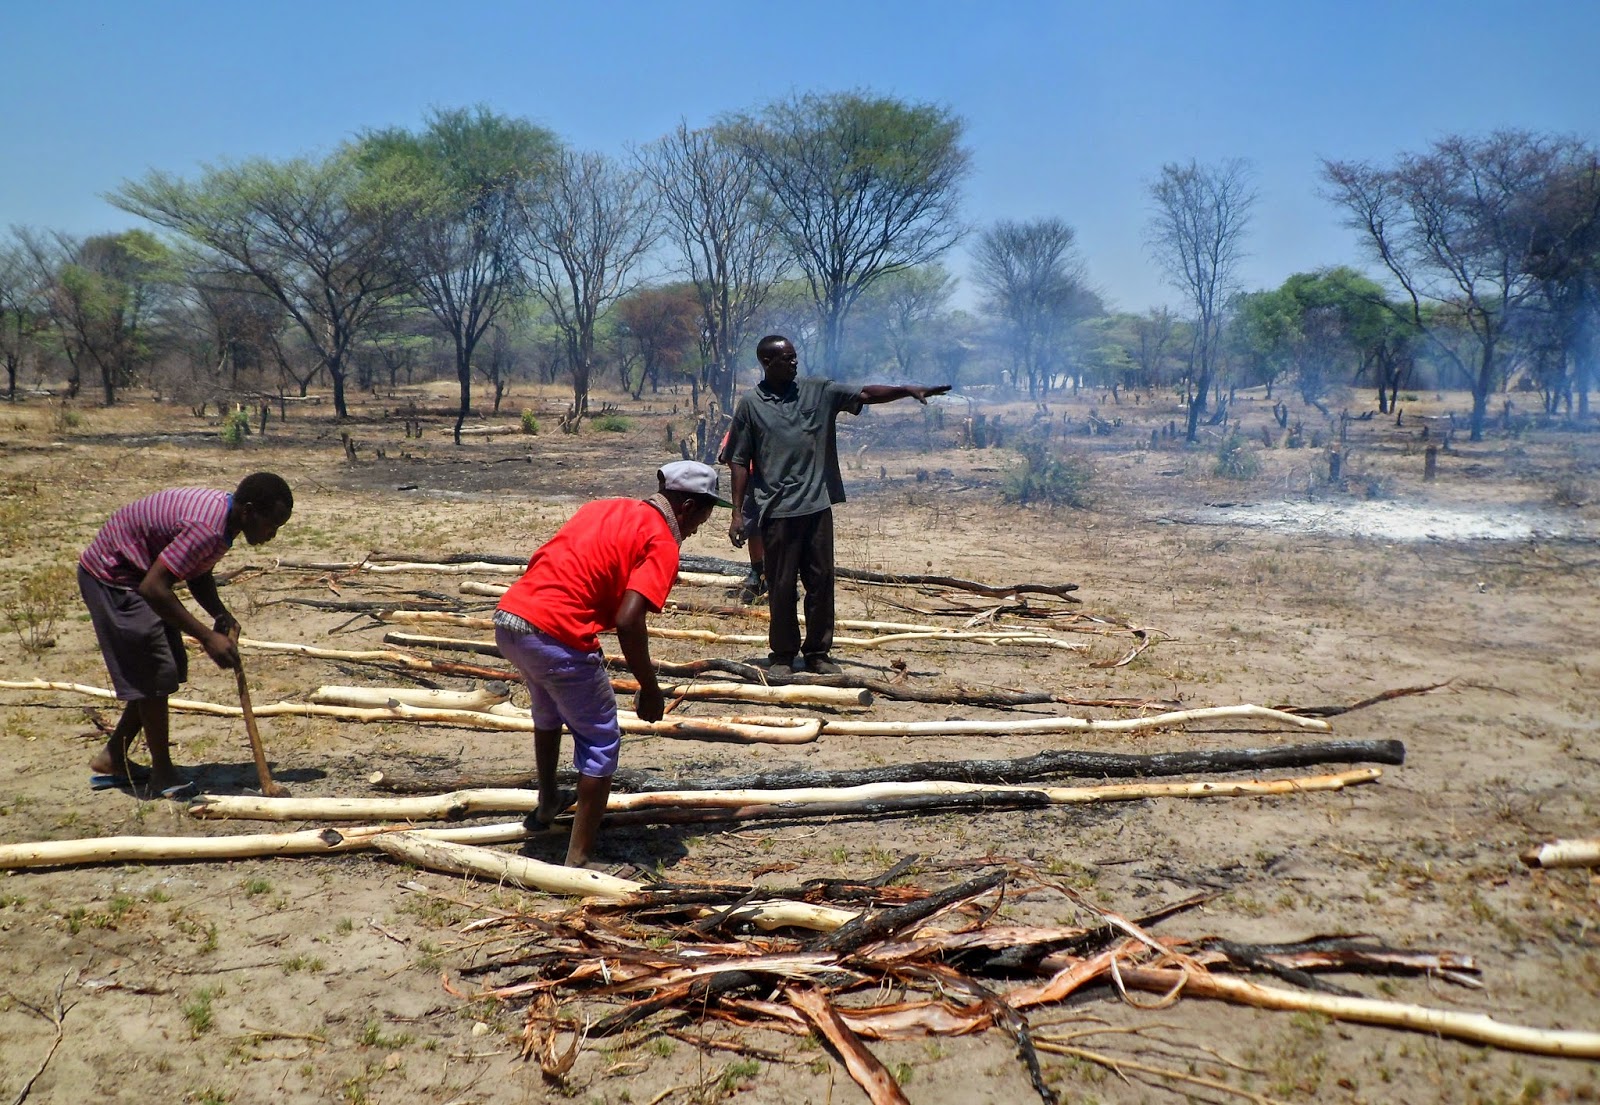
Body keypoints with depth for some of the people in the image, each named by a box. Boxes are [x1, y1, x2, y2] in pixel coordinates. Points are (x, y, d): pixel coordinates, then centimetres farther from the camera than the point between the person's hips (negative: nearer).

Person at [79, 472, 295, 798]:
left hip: (135, 574, 10)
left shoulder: (220, 509, -2)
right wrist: (207, 637, -32)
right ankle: (162, 772, 6)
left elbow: (198, 575, 10)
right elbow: (152, 588, -35)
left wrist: (222, 615, -8)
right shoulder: (208, 527, -33)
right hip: (111, 577, -10)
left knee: (169, 670, 12)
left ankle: (112, 759, 24)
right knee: (155, 674, -8)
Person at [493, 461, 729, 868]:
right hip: (557, 636, -8)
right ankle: (577, 862, 8)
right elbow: (628, 620, -16)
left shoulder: (605, 507, 20)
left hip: (508, 618, 8)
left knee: (549, 711, 34)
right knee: (601, 743, 8)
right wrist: (650, 690, -6)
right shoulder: (662, 542, -4)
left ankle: (547, 804, 53)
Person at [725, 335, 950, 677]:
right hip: (777, 510, -3)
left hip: (818, 505, 3)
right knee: (782, 586, 3)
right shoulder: (750, 403, 0)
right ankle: (782, 655, 17)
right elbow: (739, 461, 1)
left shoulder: (818, 391, 7)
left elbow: (866, 394, 0)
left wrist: (908, 390, -15)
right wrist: (737, 514, -2)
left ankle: (817, 652, 19)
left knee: (821, 581, 7)